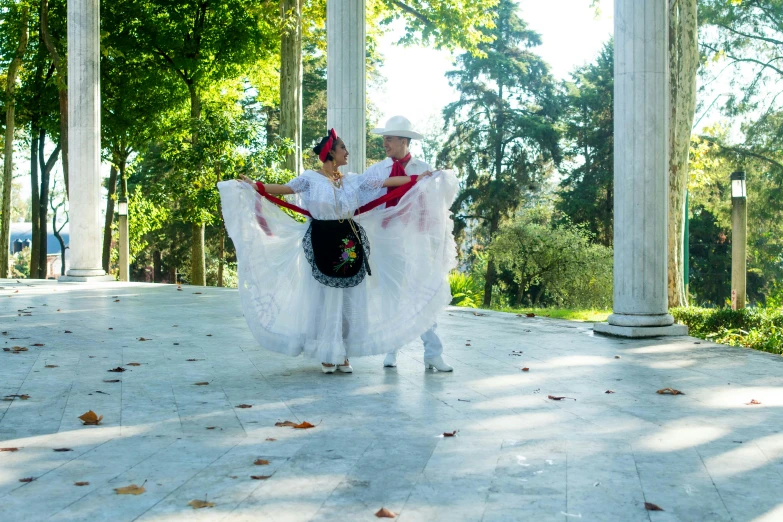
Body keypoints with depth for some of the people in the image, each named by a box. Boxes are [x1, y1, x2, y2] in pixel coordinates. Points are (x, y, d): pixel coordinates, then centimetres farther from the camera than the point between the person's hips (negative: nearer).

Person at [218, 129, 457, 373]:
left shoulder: (354, 179, 9)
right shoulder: (310, 178, -2)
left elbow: (387, 182, 8)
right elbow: (285, 189, -14)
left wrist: (418, 179, 5)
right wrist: (256, 186, -28)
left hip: (349, 244, 4)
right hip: (321, 245, -4)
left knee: (350, 300, 5)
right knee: (325, 299, 2)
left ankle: (343, 354, 15)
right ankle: (327, 355, 12)